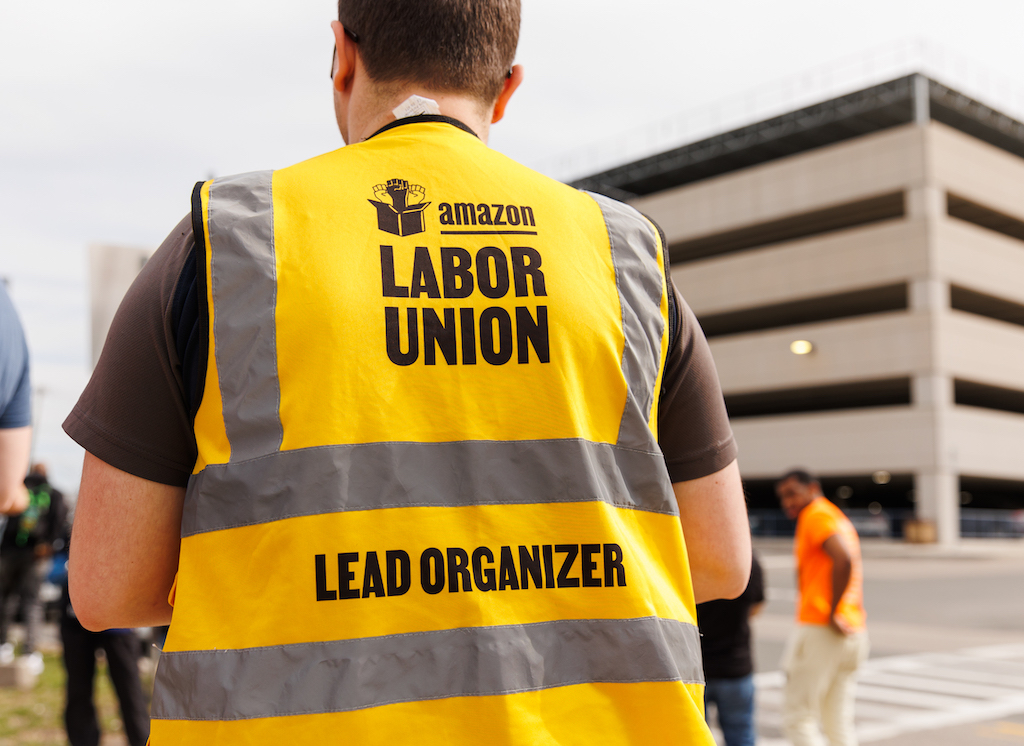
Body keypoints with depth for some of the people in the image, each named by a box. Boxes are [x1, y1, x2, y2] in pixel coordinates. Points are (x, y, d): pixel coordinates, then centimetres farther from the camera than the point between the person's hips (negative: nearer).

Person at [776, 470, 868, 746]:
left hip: (820, 629, -9)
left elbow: (843, 560, -24)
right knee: (838, 721, 9)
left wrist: (832, 613, -19)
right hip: (853, 630, 9)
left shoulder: (816, 515, -7)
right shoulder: (839, 519, 22)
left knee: (797, 715, -3)